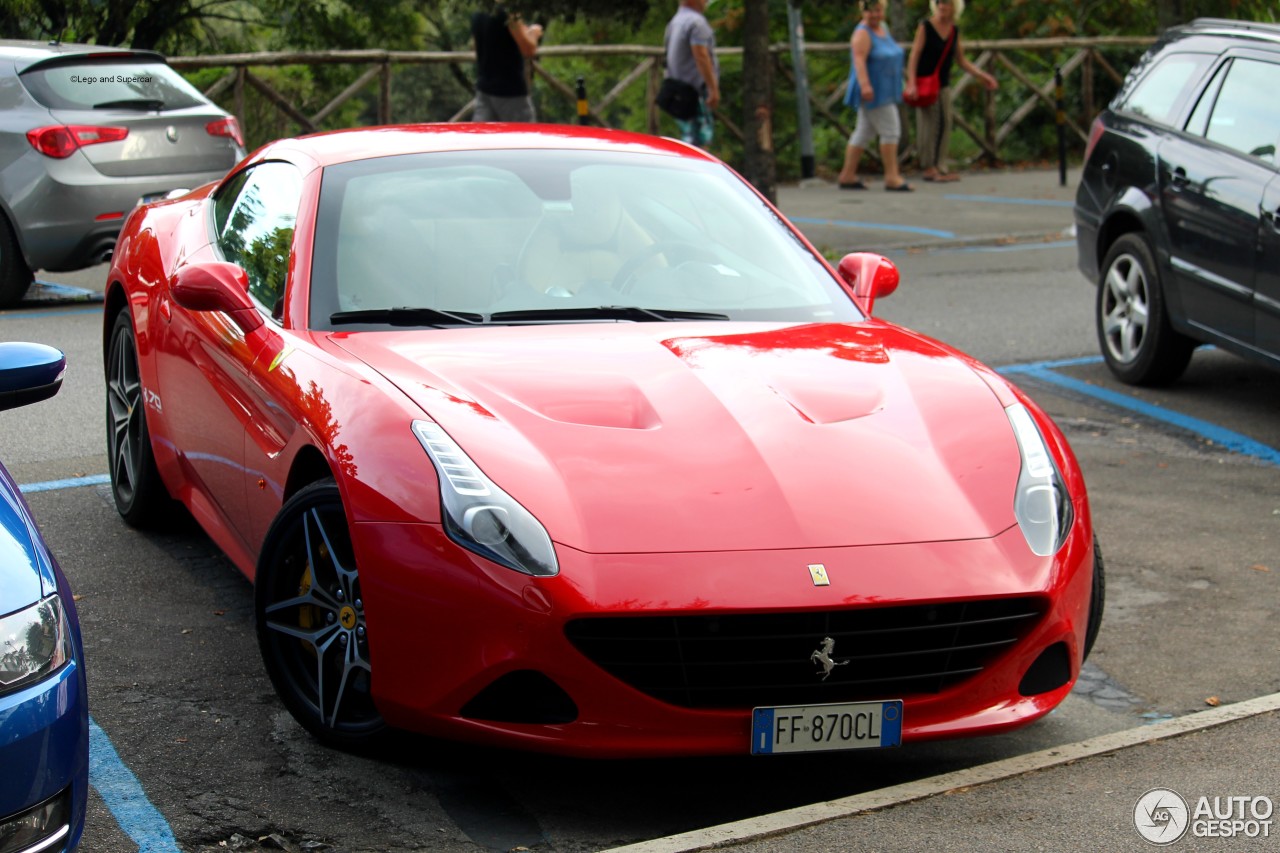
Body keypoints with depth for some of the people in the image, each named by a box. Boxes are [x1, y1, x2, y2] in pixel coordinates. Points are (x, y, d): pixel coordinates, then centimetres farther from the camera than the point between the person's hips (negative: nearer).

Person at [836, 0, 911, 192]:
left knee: (864, 133, 10)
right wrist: (865, 85, -38)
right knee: (891, 130, -11)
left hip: (884, 91, 9)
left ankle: (847, 176, 13)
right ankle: (892, 177, -9)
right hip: (872, 92, -9)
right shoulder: (862, 33, -14)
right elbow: (859, 60, -25)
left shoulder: (883, 28, 14)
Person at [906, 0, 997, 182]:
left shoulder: (955, 30, 7)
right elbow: (914, 56, -12)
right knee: (928, 124, -6)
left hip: (943, 84, 5)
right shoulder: (925, 27, -8)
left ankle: (941, 168, 7)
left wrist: (982, 75, 6)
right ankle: (928, 168, 0)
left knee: (945, 124, 2)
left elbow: (961, 60, 14)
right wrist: (911, 83, -22)